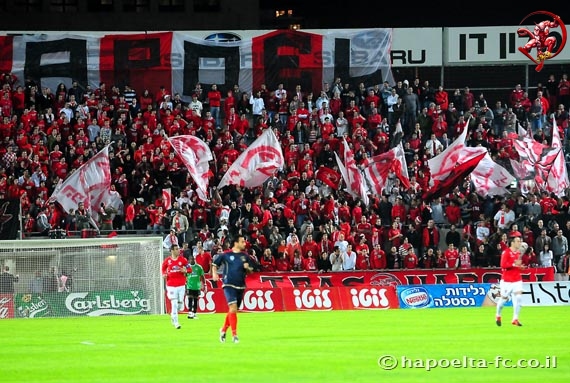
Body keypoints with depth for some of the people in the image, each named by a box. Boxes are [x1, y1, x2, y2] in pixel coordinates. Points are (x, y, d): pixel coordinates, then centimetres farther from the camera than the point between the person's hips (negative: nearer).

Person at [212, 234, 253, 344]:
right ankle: (234, 335, -15)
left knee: (232, 310, 12)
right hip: (229, 285, -5)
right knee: (233, 308, -18)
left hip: (240, 286, 5)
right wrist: (214, 273, -8)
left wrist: (248, 268, -7)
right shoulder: (226, 255, -3)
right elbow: (215, 264, 9)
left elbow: (249, 271, 15)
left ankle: (223, 329, 33)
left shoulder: (245, 256, 7)